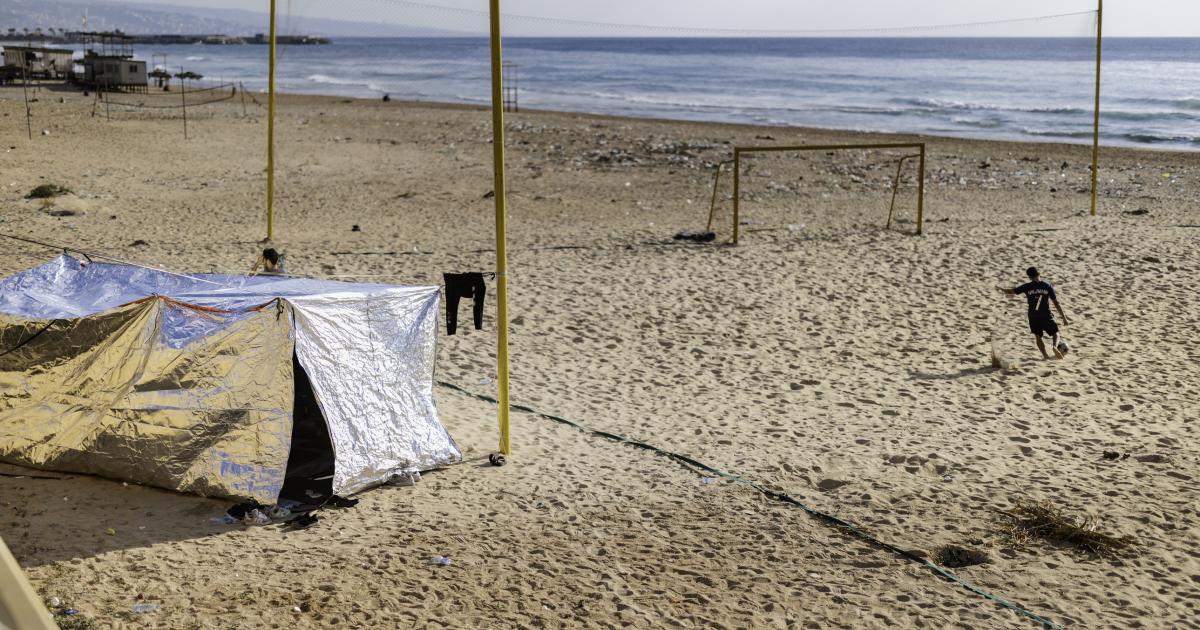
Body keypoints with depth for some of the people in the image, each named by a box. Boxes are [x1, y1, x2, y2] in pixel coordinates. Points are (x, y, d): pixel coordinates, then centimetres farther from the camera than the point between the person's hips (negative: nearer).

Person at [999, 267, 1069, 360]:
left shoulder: (1027, 287, -3)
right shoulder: (1048, 286, -3)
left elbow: (1011, 292, 8)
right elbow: (1056, 303, -3)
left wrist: (1001, 288, 28)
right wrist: (1064, 318, 2)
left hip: (1033, 317, 1)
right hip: (1046, 316, -1)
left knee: (1038, 336, 18)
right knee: (1055, 334, 11)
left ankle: (1045, 355, 9)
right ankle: (1055, 346, -19)